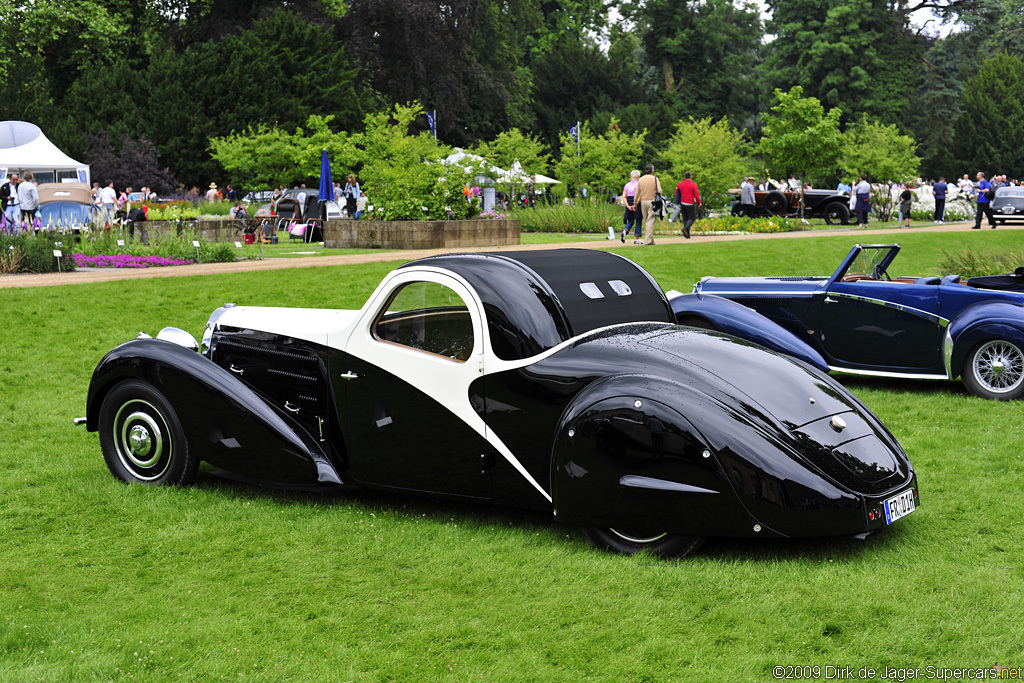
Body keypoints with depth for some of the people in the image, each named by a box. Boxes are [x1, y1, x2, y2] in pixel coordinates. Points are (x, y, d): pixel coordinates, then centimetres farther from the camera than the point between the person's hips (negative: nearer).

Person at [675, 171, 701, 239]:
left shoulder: (680, 184, 4)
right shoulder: (693, 185, -8)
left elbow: (676, 194, 8)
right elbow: (697, 195, -9)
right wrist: (699, 203, 4)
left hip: (683, 203, 4)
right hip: (690, 204, -4)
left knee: (685, 218, 11)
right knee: (692, 218, 5)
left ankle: (687, 235, 8)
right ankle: (685, 228, -20)